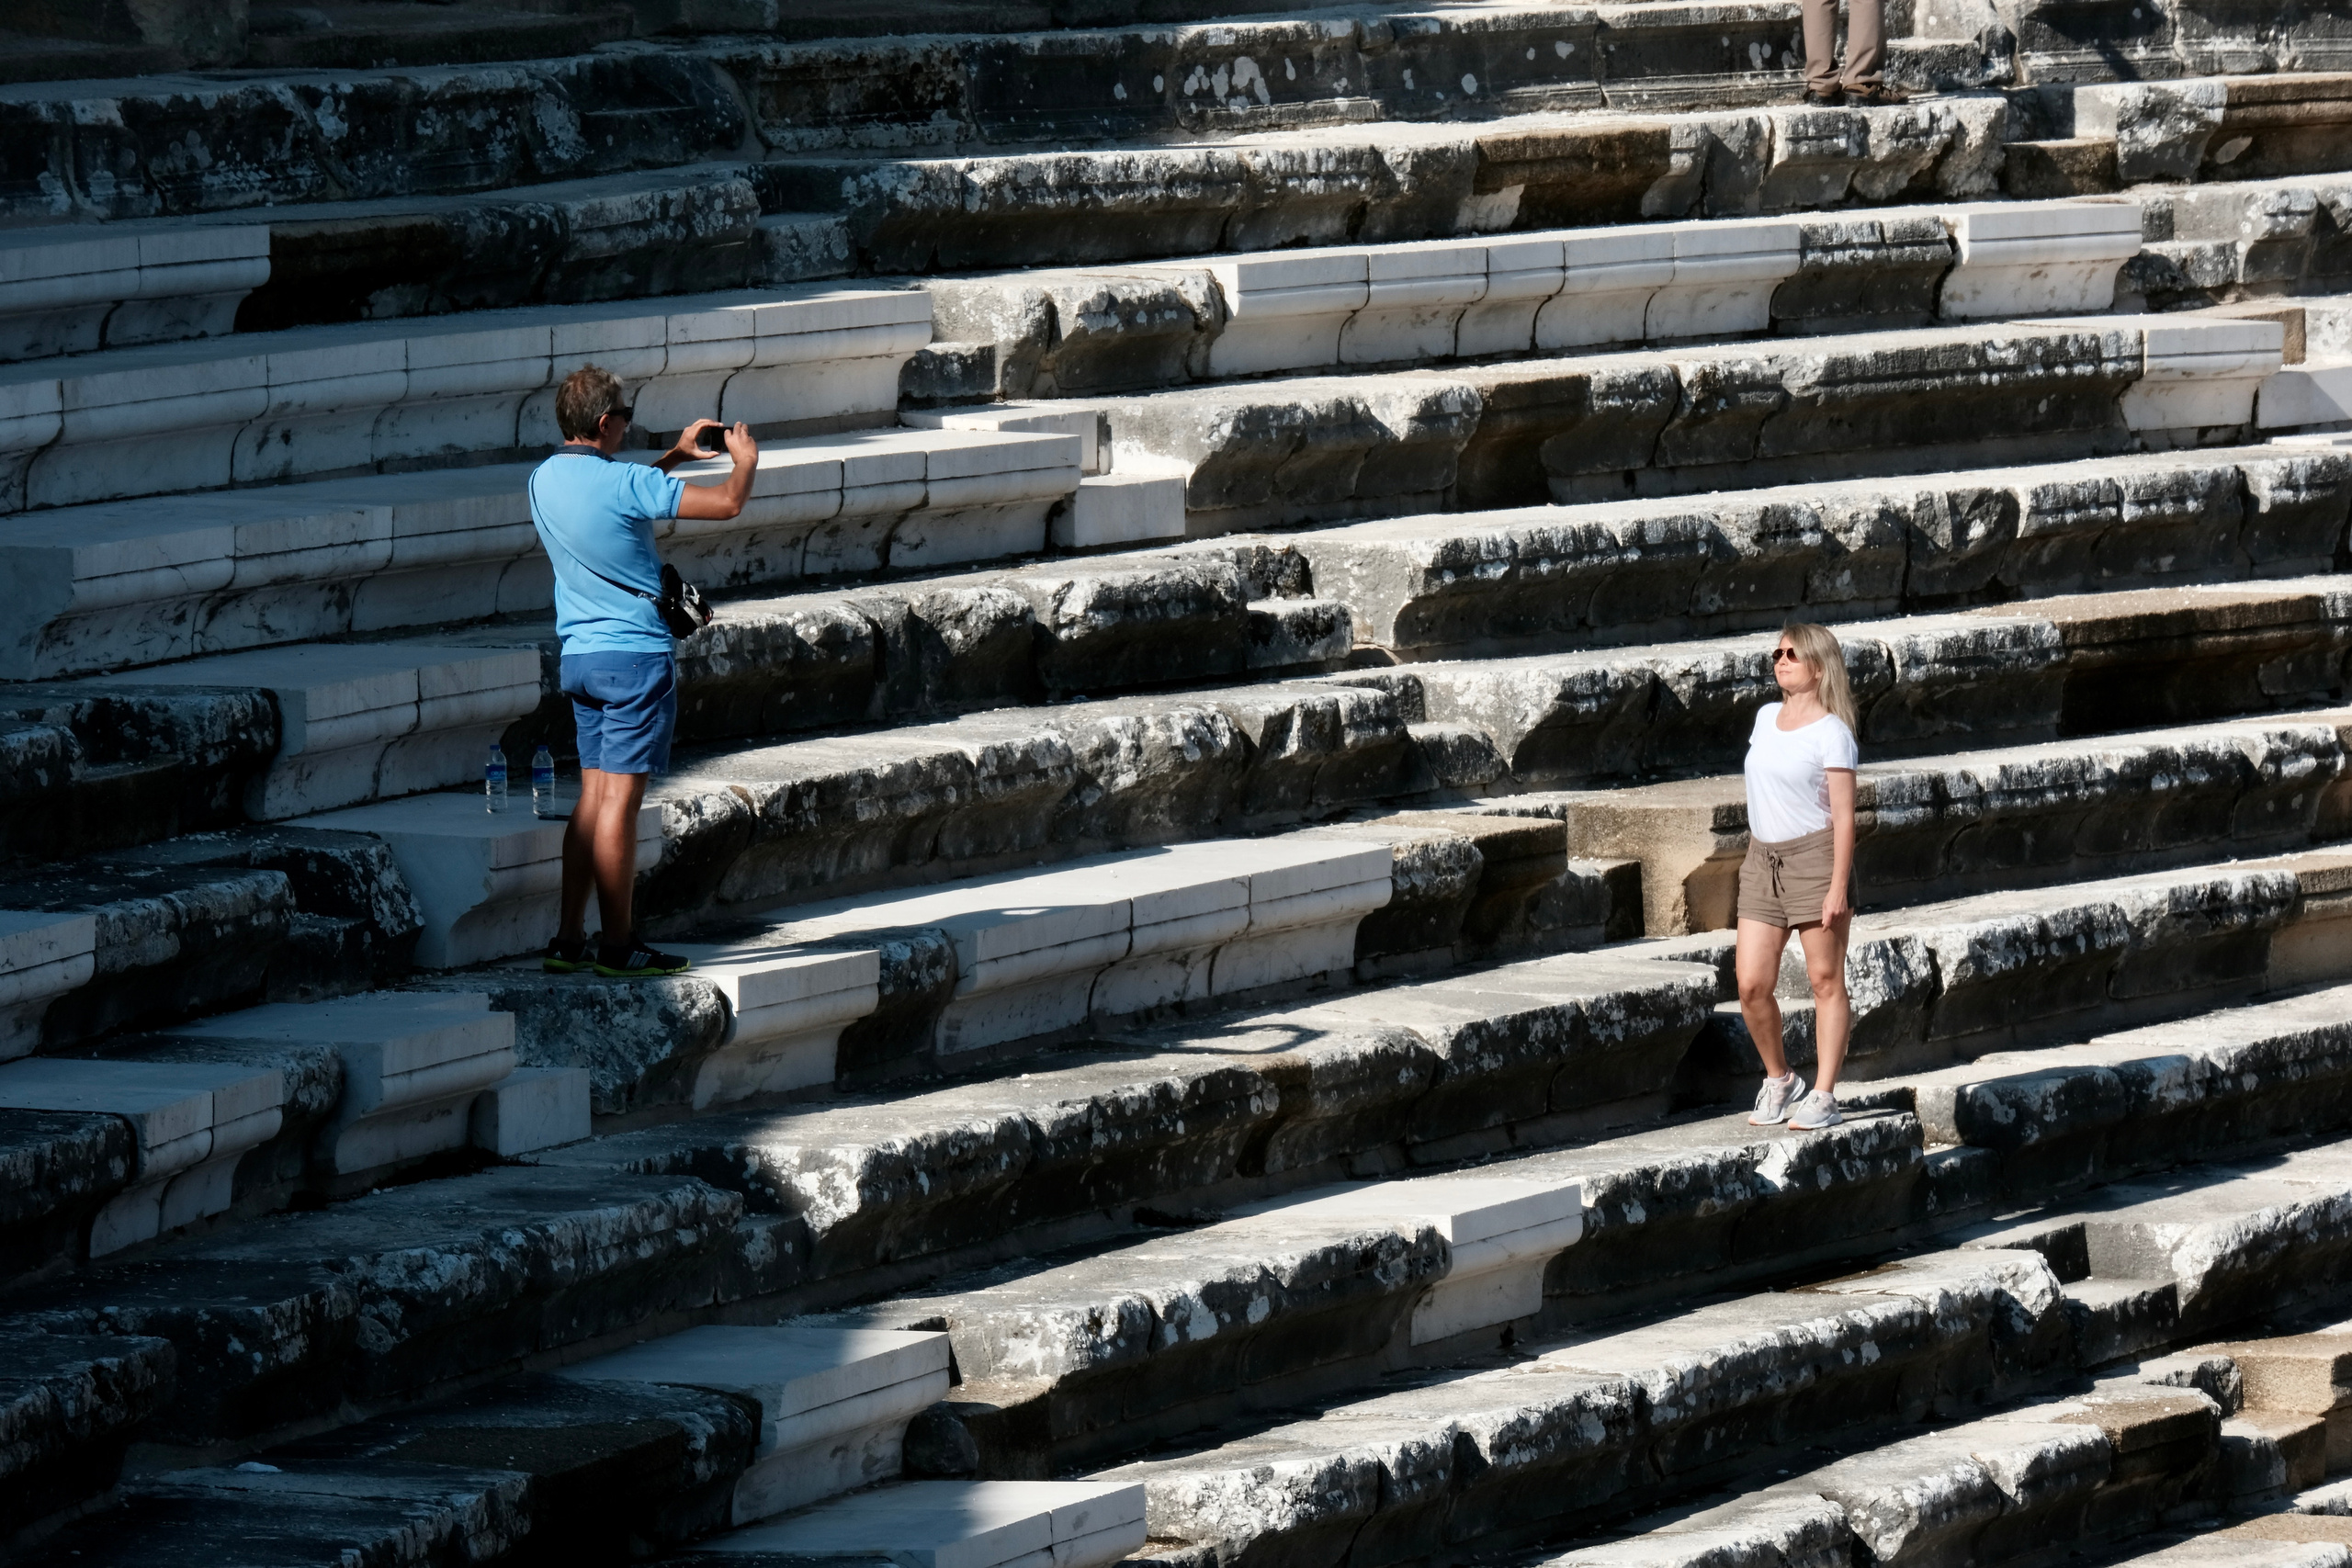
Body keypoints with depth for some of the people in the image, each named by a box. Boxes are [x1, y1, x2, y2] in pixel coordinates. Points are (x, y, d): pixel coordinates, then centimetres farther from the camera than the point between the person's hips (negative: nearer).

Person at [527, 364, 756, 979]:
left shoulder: (545, 481, 7)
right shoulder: (627, 482, -17)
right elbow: (726, 503, -15)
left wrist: (675, 456, 30)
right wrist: (745, 460, 6)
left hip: (580, 655, 8)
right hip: (637, 656, -8)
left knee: (593, 796, 12)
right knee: (620, 801, -4)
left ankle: (568, 939, 10)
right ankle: (619, 945, -1)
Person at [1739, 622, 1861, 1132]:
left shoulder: (1831, 733, -9)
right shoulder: (1767, 718, 12)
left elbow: (1843, 816, -11)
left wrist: (1839, 885, -16)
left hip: (1814, 857, -6)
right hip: (1763, 860, 6)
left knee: (1825, 980, 1)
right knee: (1752, 984, -1)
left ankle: (1824, 1096, 4)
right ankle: (1778, 1080, 17)